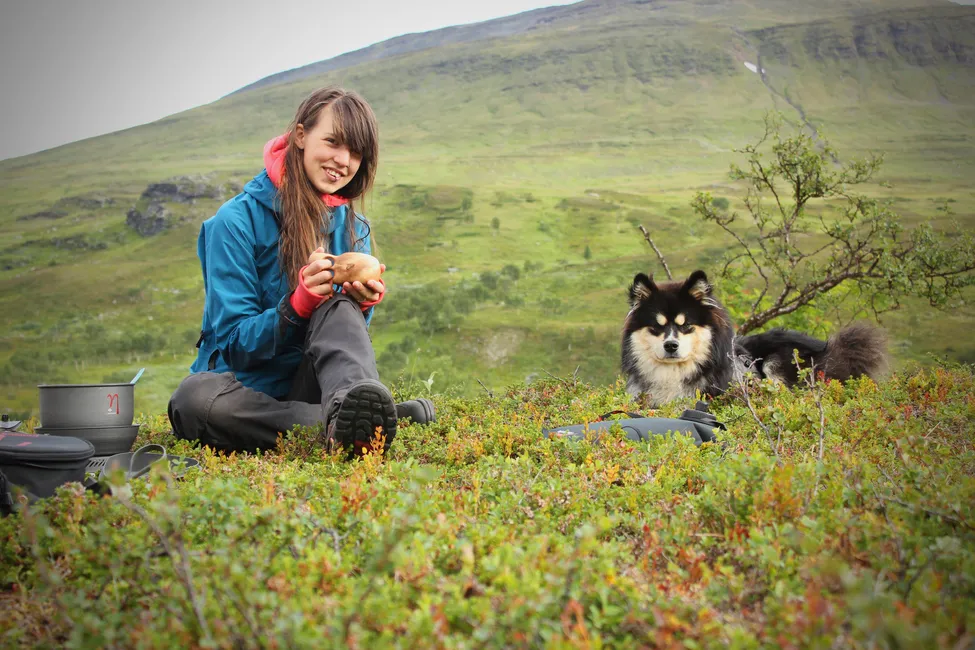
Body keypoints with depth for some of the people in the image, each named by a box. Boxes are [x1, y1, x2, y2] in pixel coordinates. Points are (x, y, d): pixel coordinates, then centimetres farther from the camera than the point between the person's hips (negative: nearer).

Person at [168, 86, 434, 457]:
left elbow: (350, 333, 8)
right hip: (248, 391, -2)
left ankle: (350, 410, -57)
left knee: (339, 309, -27)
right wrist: (298, 303, -27)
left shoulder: (354, 230, 7)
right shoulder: (237, 220, -7)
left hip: (310, 386, 2)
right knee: (195, 398, -37)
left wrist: (360, 306, -16)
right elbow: (234, 342, -10)